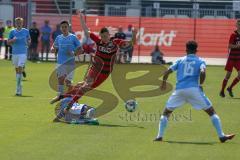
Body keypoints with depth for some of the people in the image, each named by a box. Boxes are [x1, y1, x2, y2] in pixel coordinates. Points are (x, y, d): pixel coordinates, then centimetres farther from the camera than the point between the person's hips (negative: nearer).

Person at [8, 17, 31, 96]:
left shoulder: (26, 31, 4)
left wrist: (28, 42, -6)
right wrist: (13, 40, -15)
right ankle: (20, 88, 22)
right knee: (17, 69, 9)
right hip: (15, 53, 3)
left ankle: (18, 90, -17)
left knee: (20, 69, -15)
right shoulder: (12, 32, 6)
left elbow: (29, 39, 17)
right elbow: (8, 42, 6)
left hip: (23, 53, -3)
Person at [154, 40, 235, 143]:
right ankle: (221, 136, 0)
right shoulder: (200, 61, 10)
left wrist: (164, 82, 31)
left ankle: (160, 136, 8)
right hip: (194, 89, -2)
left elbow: (167, 72, 13)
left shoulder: (180, 61, 16)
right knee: (211, 111, 7)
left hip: (179, 90, 2)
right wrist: (200, 85, 2)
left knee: (166, 112, 19)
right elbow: (202, 72, -11)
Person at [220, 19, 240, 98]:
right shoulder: (234, 35, -11)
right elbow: (229, 46, -18)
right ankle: (222, 91, 12)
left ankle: (230, 88, 16)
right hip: (232, 57, -5)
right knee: (228, 74, -1)